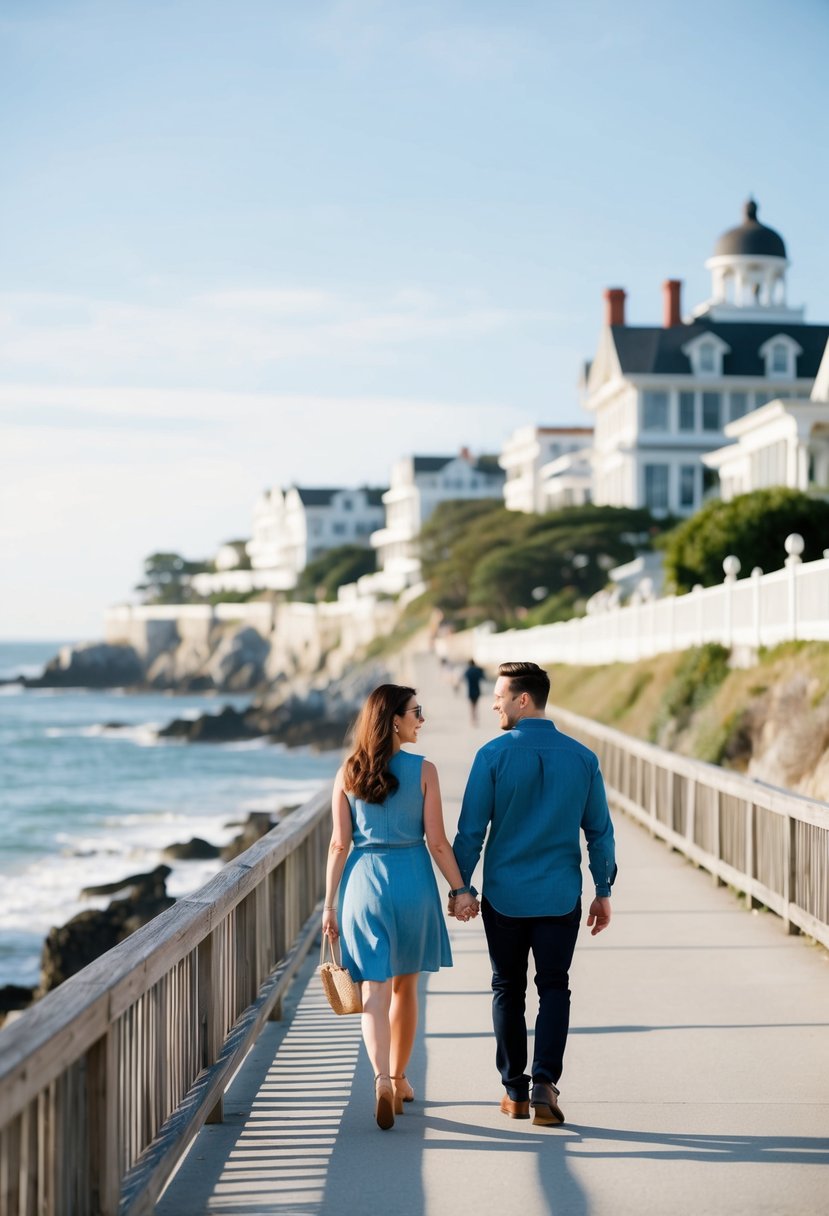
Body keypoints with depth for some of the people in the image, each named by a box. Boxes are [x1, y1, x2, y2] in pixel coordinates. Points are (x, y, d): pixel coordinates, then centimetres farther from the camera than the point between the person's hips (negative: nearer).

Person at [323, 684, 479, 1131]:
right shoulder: (423, 770, -5)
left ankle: (383, 1078, -20)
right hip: (412, 881, -1)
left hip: (363, 882, 1)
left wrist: (330, 904, 5)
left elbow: (339, 845, 0)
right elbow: (437, 842, -6)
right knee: (405, 987, 16)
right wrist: (460, 889, 2)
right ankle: (398, 1077, 29)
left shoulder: (348, 774, 0)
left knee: (375, 991, 0)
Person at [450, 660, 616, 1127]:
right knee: (555, 988, 9)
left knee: (508, 990, 12)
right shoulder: (582, 757, -1)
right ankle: (544, 1082, -7)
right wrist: (604, 891, 12)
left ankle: (514, 1091, 15)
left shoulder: (493, 755, -9)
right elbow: (599, 831, 3)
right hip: (561, 896, 1)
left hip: (504, 895, -1)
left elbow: (471, 830, -7)